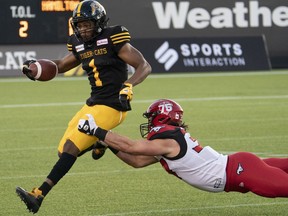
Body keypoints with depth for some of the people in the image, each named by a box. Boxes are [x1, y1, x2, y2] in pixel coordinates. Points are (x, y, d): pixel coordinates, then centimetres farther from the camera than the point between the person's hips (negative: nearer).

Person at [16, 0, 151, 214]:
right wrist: (35, 65, 8)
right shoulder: (80, 45, 9)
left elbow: (144, 66, -15)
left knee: (70, 148, -17)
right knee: (63, 150, 6)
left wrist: (128, 85, -33)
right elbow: (61, 65, 27)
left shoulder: (113, 40, -12)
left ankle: (39, 195, -20)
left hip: (112, 106, -8)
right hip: (93, 103, 9)